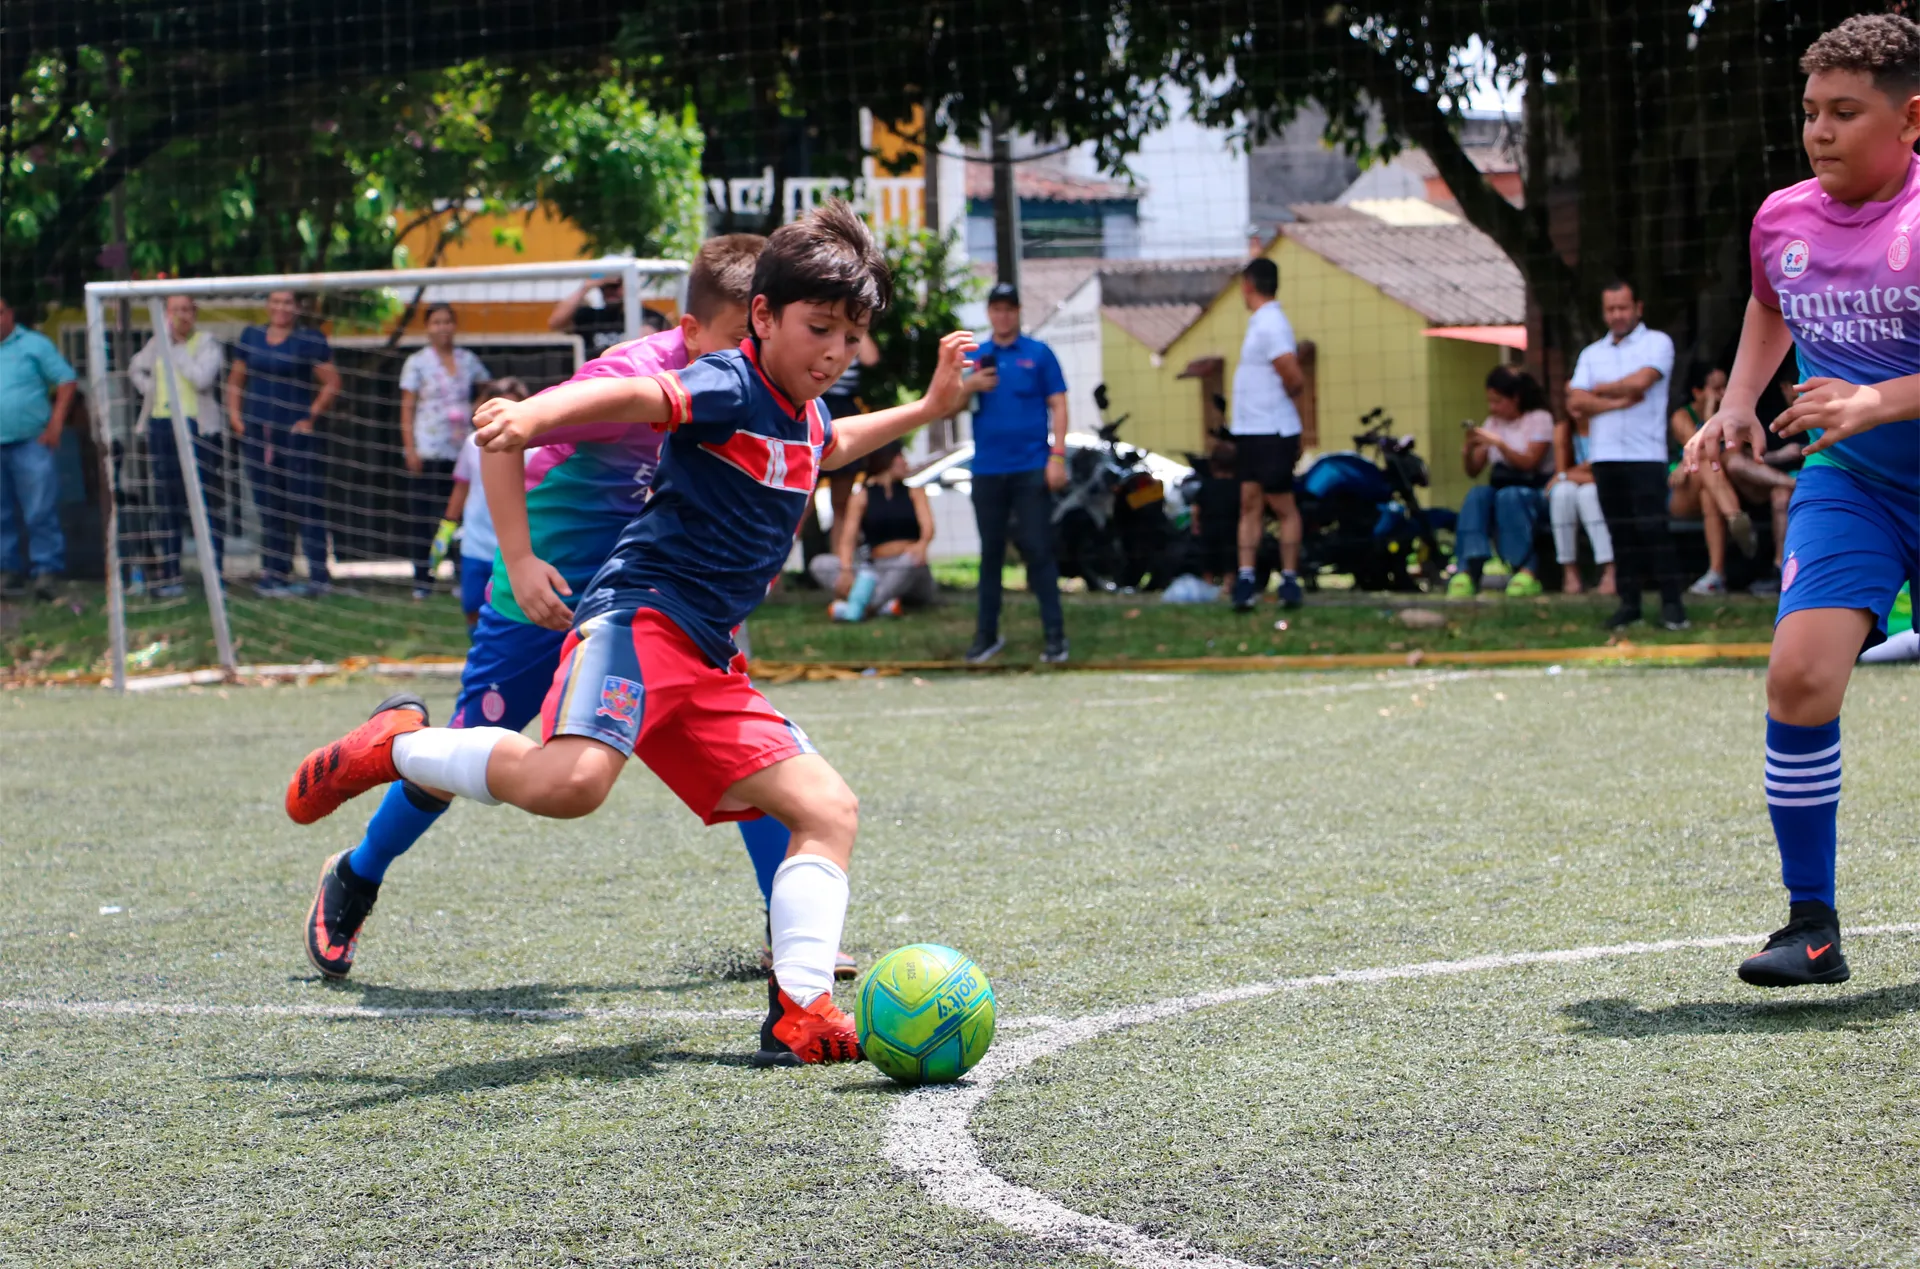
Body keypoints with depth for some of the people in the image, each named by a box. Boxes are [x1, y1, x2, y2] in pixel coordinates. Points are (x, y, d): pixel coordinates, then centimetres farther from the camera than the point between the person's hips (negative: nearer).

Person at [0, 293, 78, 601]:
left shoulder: (34, 345, 2)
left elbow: (65, 382, 0)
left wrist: (55, 424, -8)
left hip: (31, 444, -4)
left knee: (40, 513, -7)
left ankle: (46, 570, -5)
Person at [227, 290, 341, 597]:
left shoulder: (311, 341, -2)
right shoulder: (251, 337, 13)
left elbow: (331, 383, -3)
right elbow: (236, 379, 20)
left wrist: (311, 417, -9)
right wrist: (234, 414, 8)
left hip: (296, 431, -5)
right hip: (257, 433, 5)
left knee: (305, 503, -7)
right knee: (268, 507, 8)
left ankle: (318, 575, -5)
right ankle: (274, 574, 14)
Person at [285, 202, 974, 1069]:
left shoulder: (804, 414, 21)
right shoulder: (730, 387, -8)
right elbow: (635, 397, -30)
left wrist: (927, 409, 49)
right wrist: (537, 413, -49)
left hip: (706, 663, 9)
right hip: (641, 613, -9)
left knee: (828, 809, 1)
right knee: (571, 780, -35)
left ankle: (798, 1014, -6)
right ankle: (398, 747, -10)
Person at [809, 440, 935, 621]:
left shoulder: (914, 493, 14)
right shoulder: (861, 497, 10)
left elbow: (927, 527, -5)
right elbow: (848, 539, -3)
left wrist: (922, 544, -30)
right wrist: (846, 570, -24)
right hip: (877, 570, 1)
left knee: (910, 561, -36)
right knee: (820, 564, -20)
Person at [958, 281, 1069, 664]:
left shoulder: (1038, 354, 3)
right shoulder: (975, 357, 11)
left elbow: (1058, 405, 0)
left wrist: (1057, 455, -10)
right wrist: (969, 386, -13)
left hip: (1031, 469, -3)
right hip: (987, 470, 3)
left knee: (1038, 550, -5)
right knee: (991, 552, 8)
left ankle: (1054, 634, -3)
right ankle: (986, 634, 15)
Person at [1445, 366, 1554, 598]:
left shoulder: (1539, 419, -1)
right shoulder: (1493, 422, 15)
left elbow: (1529, 463, -13)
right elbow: (1473, 471, 11)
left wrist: (1499, 443, -23)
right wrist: (1467, 451, -11)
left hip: (1534, 490, -5)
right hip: (1500, 488, 5)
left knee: (1508, 496, -38)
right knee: (1475, 496, -29)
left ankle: (1525, 571, -40)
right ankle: (1468, 569, -43)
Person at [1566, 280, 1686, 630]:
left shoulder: (1657, 343, 3)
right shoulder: (1592, 353, 16)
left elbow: (1641, 381, -14)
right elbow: (1575, 404, 4)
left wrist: (1597, 391, 1)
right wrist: (1619, 401, -10)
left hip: (1645, 453, -5)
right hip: (1604, 455, 5)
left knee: (1652, 527, -11)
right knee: (1621, 532, 5)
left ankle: (1671, 602, -8)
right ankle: (1629, 602, 9)